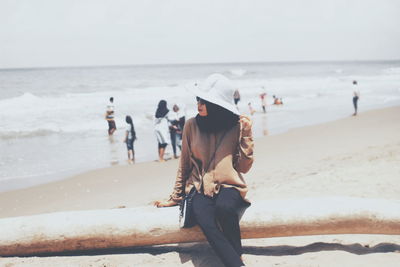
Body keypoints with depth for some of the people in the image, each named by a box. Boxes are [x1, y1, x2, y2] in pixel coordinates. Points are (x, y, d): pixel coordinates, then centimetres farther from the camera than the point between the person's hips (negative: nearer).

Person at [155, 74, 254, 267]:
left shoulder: (237, 126, -1)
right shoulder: (192, 126, 2)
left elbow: (244, 167, -2)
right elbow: (184, 165, 11)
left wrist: (246, 134, -8)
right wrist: (175, 198, 15)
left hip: (229, 187, -1)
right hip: (200, 189, 1)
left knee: (224, 208, -37)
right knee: (206, 223, -33)